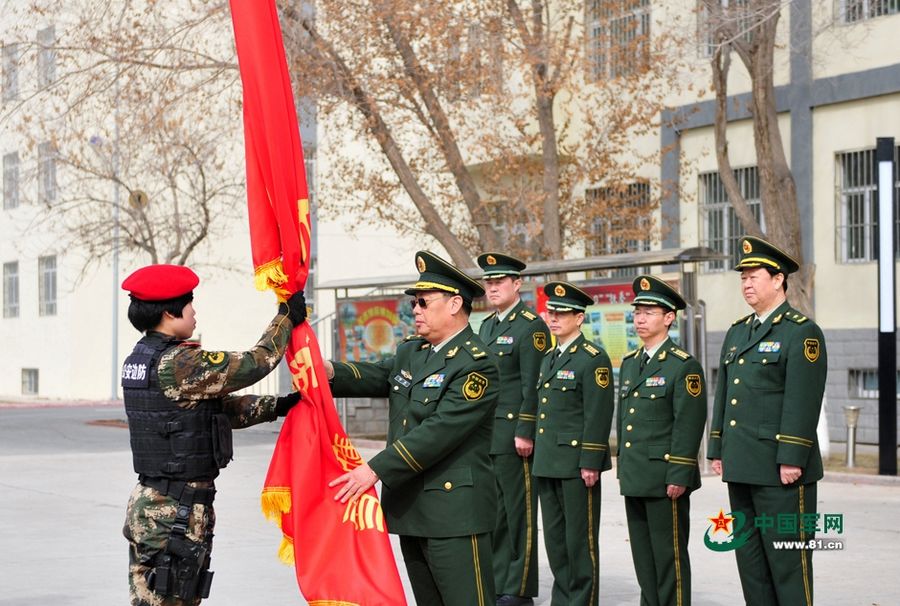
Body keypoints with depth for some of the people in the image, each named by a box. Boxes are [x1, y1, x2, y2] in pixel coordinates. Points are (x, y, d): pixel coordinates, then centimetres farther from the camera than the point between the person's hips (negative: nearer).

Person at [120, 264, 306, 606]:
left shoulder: (139, 360, 11)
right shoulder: (179, 364, -20)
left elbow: (217, 406, 14)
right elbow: (252, 365, -14)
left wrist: (277, 406, 11)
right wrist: (287, 319, 0)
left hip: (146, 504, 10)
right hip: (177, 514, -10)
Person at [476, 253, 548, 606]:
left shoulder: (531, 326, -8)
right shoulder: (487, 325, 17)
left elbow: (533, 385, -14)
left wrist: (525, 432, -18)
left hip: (514, 435, -8)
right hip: (485, 436, 8)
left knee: (519, 511, -1)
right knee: (493, 511, 10)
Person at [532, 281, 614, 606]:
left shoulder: (593, 359, -9)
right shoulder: (549, 359, 17)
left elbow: (598, 415, -15)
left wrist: (590, 463, -18)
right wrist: (540, 457, 17)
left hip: (576, 464, -8)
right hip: (548, 463, 8)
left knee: (579, 536, -1)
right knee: (554, 536, 12)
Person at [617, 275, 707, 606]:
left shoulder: (683, 366, -9)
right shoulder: (629, 363, 14)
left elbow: (689, 424, -14)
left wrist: (678, 476, -18)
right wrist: (622, 467, 17)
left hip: (666, 478, -7)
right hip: (634, 478, 7)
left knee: (669, 553, -1)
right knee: (642, 552, 12)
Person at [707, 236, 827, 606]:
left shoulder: (802, 332, -8)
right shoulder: (737, 333, 16)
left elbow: (803, 401, -16)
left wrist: (792, 459, -20)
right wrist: (717, 450, 14)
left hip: (781, 468, -8)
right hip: (741, 466, 8)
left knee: (786, 555, -4)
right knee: (749, 554, 11)